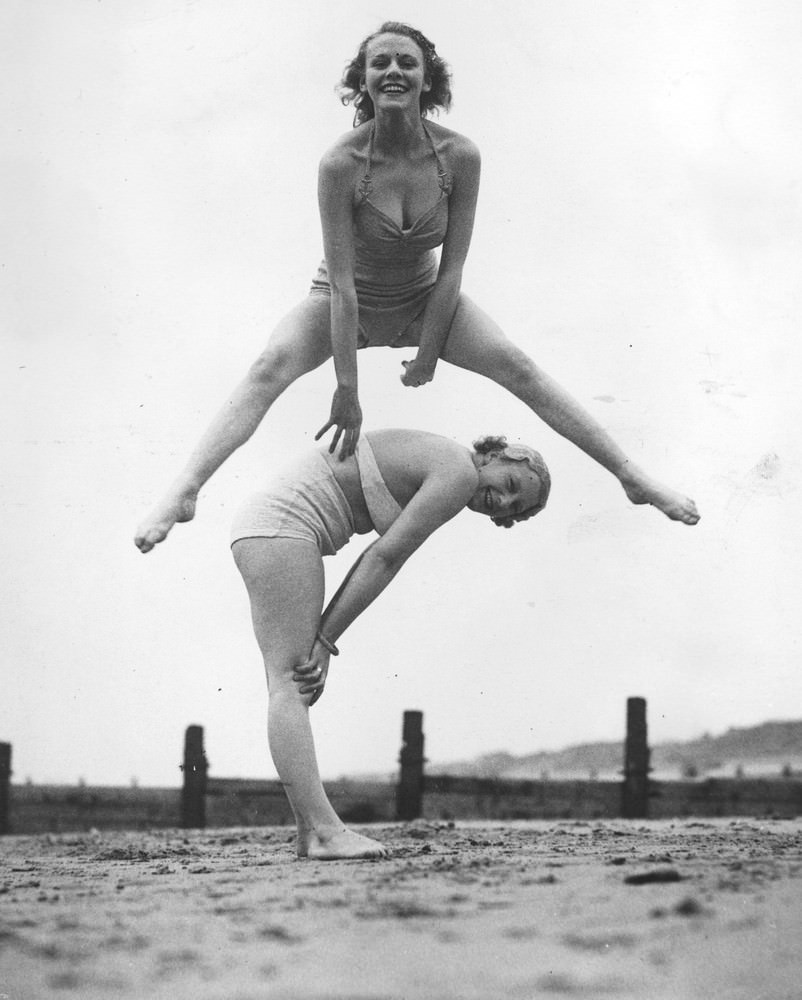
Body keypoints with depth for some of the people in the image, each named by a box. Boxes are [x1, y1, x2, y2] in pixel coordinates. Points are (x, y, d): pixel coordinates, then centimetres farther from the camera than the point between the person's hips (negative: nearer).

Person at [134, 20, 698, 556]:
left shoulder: (460, 156, -22)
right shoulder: (341, 164, -28)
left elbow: (451, 270, -14)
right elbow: (342, 284, -28)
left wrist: (428, 356, -12)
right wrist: (347, 392, -30)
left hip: (423, 298, 2)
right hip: (346, 300, -2)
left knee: (519, 368, -11)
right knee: (273, 365, -27)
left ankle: (633, 478, -4)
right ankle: (184, 493, -35)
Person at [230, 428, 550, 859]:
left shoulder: (434, 460, 21)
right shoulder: (461, 473, -9)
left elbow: (378, 559, 16)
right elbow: (385, 559, -13)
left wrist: (321, 641, 6)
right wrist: (325, 641, -12)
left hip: (263, 522, 11)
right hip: (279, 527, -11)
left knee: (294, 685, 4)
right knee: (291, 682, -16)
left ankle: (311, 832, 1)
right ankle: (324, 830, -23)